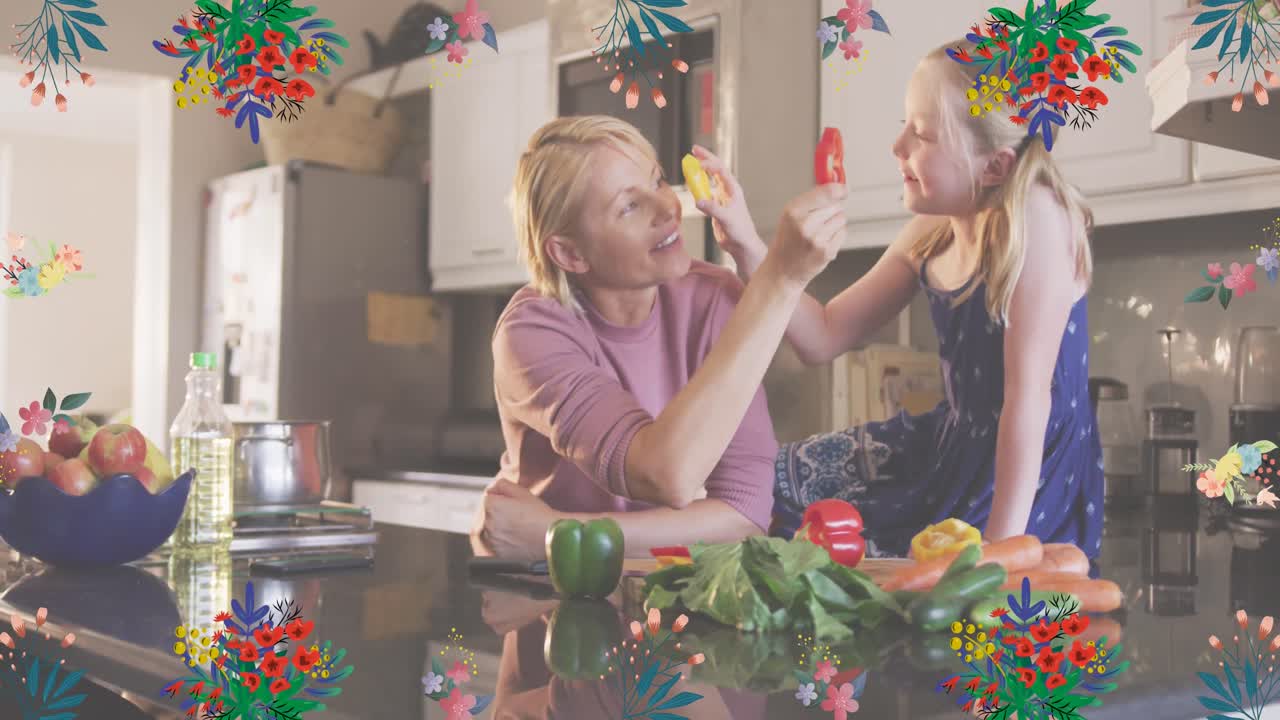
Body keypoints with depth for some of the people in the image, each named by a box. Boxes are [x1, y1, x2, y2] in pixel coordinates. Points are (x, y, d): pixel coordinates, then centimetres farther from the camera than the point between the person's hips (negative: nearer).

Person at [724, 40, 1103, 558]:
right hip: (951, 441, 8)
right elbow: (823, 339, 1)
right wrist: (744, 243, -12)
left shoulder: (1032, 216, -26)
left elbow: (1028, 395, -28)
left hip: (1031, 473, -7)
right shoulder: (929, 234, -4)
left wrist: (999, 550, -28)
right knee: (769, 481, 12)